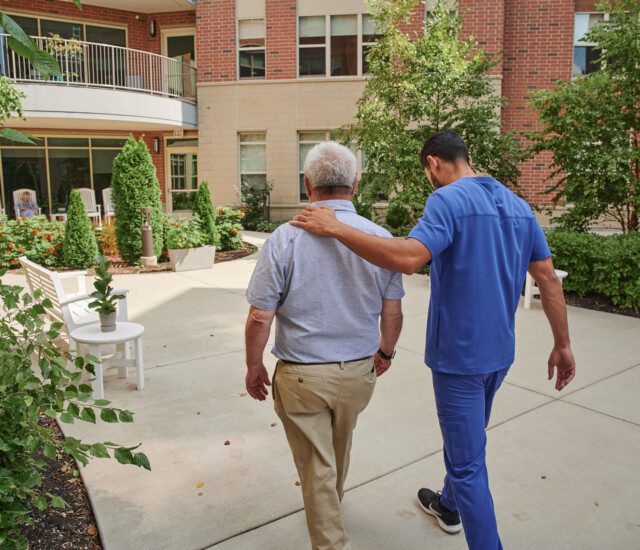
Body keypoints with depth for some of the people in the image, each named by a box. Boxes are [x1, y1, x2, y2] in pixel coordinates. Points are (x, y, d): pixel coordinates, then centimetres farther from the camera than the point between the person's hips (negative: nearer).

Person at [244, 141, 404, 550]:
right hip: (359, 371, 4)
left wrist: (254, 367, 1)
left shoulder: (285, 239, -17)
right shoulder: (381, 238, -8)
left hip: (302, 374, -4)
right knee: (339, 449, 30)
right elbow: (393, 313, -2)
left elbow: (260, 318, -15)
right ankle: (332, 503, 57)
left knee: (317, 467, 15)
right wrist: (385, 352, 16)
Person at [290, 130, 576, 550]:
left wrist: (335, 228, -29)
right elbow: (549, 279, 7)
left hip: (459, 353, -9)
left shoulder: (449, 200, -16)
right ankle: (449, 505, 51)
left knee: (468, 460, 5)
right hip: (500, 351, 9)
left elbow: (409, 257, -34)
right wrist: (563, 344, 13)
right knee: (466, 439, 28)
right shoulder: (518, 205, 7)